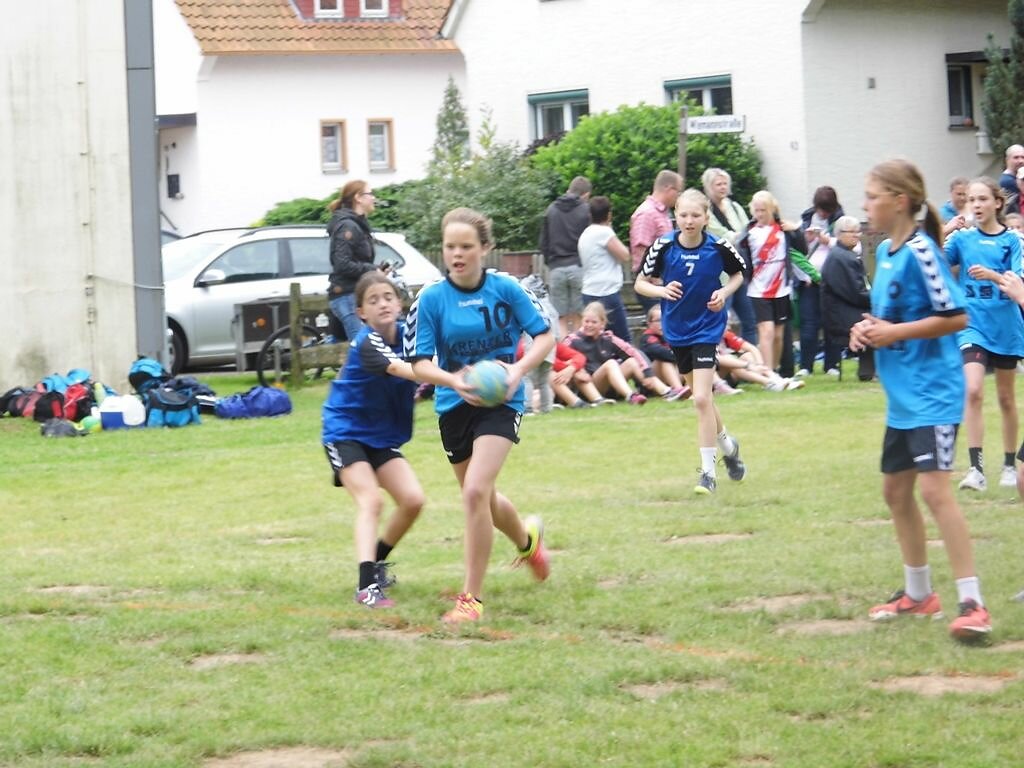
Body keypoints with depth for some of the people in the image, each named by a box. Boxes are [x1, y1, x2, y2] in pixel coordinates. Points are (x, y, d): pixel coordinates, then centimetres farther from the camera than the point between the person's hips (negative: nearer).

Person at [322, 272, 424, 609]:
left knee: (412, 500, -2)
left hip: (383, 437, 7)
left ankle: (376, 562, 21)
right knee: (369, 501, -23)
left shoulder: (404, 334, -2)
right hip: (346, 433, -7)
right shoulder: (367, 344, -24)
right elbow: (398, 369, -42)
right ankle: (367, 585, -31)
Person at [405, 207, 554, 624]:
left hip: (500, 402, -3)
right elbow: (420, 363, -6)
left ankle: (471, 597, -11)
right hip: (454, 404, 3)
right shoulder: (431, 299, -7)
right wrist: (453, 380, -26)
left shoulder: (505, 289, -9)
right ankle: (527, 537, 54)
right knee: (482, 497, 19)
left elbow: (545, 336, -1)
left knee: (475, 492, -21)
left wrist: (518, 370, -19)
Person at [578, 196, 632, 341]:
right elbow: (624, 256, -9)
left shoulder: (585, 234, 14)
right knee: (622, 340, -5)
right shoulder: (604, 232, -12)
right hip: (607, 293, -9)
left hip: (590, 293, 9)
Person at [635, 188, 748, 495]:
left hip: (707, 328, -3)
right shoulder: (664, 247, -11)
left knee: (701, 398, -14)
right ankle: (727, 444, 44)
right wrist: (661, 290, -22)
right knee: (701, 397, 17)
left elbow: (738, 273, 7)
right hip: (676, 330, 3)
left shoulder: (718, 248, -12)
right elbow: (640, 283, -2)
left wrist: (725, 292, -11)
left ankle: (708, 471, -6)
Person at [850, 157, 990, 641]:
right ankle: (918, 593, 30)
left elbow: (956, 317, -18)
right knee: (895, 489, 16)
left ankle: (971, 602, -15)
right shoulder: (885, 252, 11)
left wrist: (895, 332, -20)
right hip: (901, 395, 10)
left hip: (932, 392, -10)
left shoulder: (920, 252, -16)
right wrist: (869, 328, 4)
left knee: (933, 488, -17)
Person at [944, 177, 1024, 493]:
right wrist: (942, 235, -29)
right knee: (973, 391, -18)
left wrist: (992, 275, -31)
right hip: (973, 326, 0)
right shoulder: (962, 238, 0)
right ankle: (976, 468, -18)